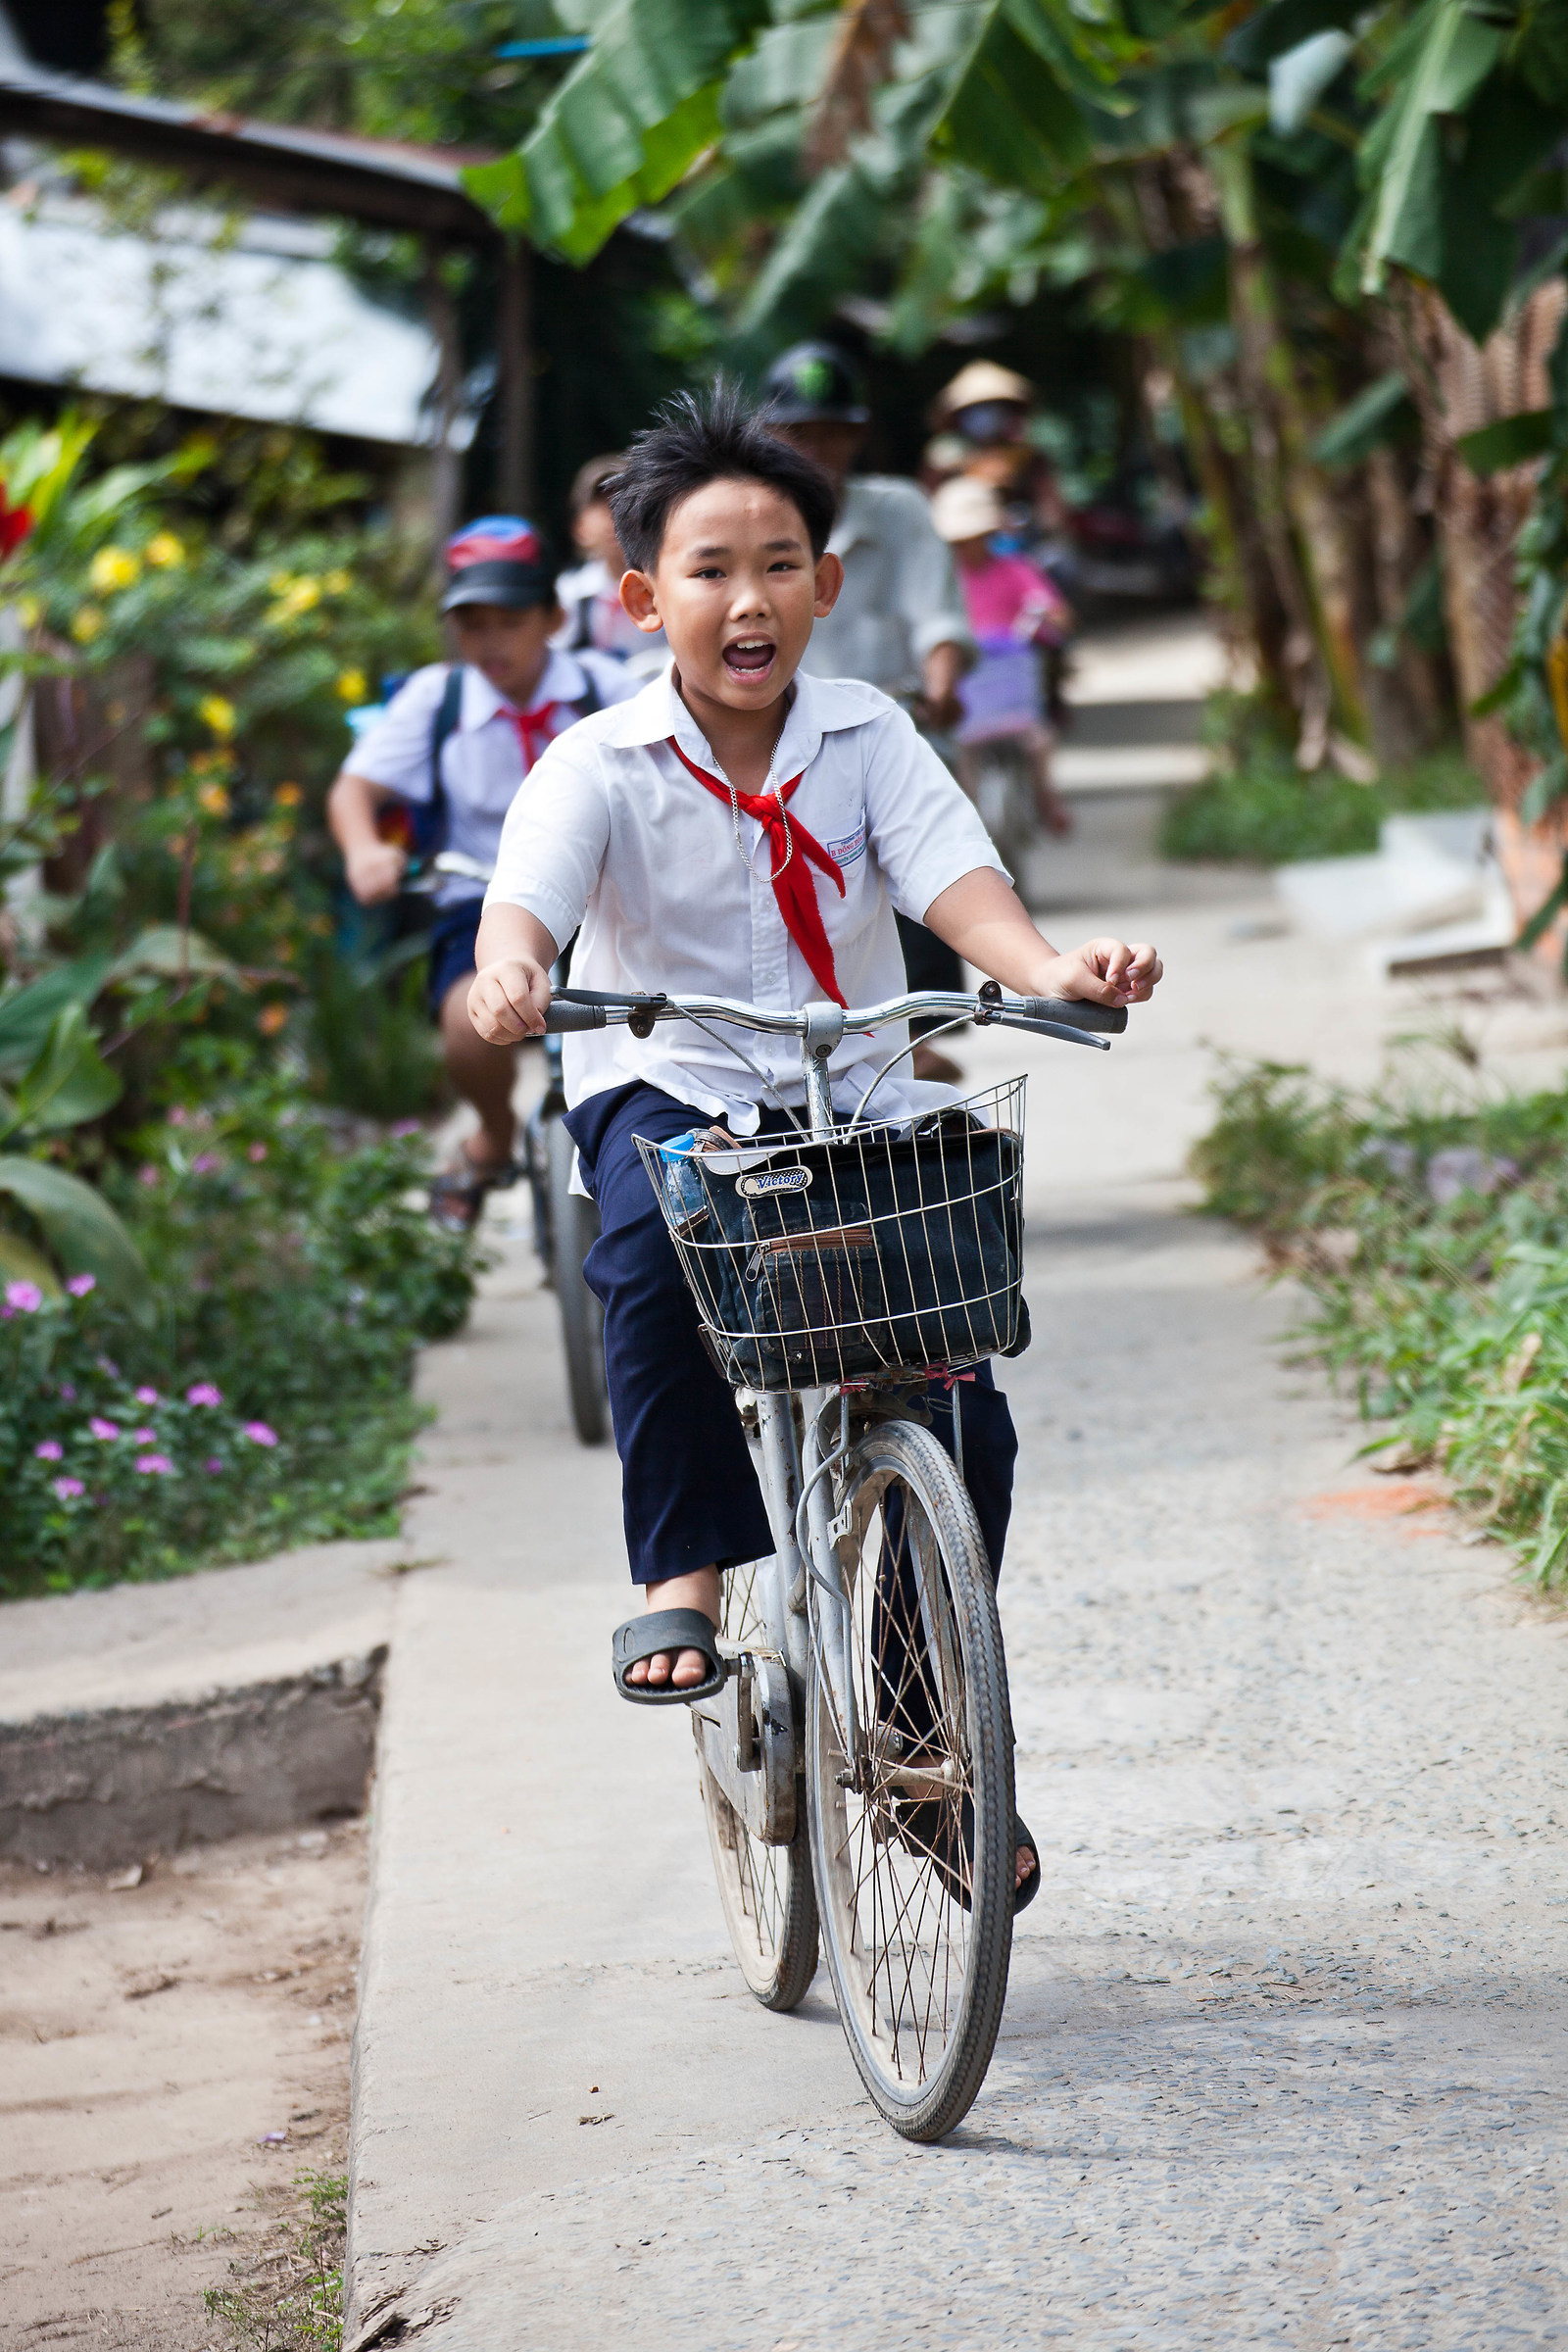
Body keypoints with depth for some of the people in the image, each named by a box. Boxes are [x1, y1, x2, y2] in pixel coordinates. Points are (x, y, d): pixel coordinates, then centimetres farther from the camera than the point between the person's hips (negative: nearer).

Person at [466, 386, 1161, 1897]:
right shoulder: (599, 766, -6)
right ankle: (682, 1576, -21)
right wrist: (511, 977, -47)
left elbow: (954, 880, -14)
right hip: (672, 1090, -2)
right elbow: (528, 901, -22)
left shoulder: (869, 739, 0)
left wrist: (1052, 968, -36)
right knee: (652, 1245, -38)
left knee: (967, 1403, -10)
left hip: (866, 1096, 2)